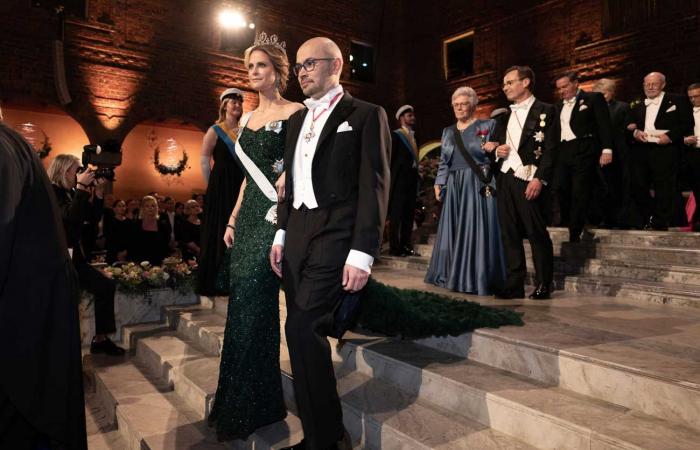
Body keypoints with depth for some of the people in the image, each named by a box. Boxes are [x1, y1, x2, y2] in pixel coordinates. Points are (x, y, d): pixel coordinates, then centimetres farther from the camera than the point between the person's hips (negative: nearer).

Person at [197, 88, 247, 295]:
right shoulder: (214, 131, 0)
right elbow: (204, 162, 0)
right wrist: (212, 186, 0)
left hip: (241, 187, 4)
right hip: (221, 188, -4)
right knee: (219, 232, 0)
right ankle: (214, 282, 9)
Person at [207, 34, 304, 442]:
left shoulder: (293, 113, -5)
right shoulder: (247, 119, 17)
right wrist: (233, 219, 15)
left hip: (274, 214, -8)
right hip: (248, 214, 8)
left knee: (253, 306, -7)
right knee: (244, 304, 11)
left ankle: (252, 407, 10)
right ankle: (238, 402, 27)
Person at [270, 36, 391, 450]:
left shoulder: (366, 115, -1)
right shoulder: (298, 119, 20)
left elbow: (374, 187, -8)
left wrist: (362, 254, -16)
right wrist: (281, 235, 13)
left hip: (335, 236, -7)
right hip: (297, 236, 7)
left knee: (304, 328, -15)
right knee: (300, 333, 8)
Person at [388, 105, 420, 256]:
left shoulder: (412, 136, 19)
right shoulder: (396, 135, -3)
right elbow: (390, 160, -7)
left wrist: (416, 179, 11)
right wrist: (392, 180, -13)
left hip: (411, 181, 7)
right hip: (399, 181, -7)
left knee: (409, 215, 7)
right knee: (396, 215, -5)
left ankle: (406, 246, 12)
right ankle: (394, 247, -3)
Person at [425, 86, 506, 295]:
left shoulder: (488, 126, 2)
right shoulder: (448, 131, 15)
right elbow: (443, 162, 15)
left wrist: (495, 147, -18)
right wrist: (439, 184, 5)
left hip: (479, 187, -5)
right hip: (454, 188, 5)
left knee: (476, 230, -5)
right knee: (452, 231, 7)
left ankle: (477, 279, 3)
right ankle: (454, 276, 17)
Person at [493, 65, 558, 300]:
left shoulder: (545, 111, 0)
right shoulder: (505, 114, 20)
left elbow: (550, 149, -8)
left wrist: (540, 179, -17)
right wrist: (498, 150, 3)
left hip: (529, 181, -6)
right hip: (506, 180, 6)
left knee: (537, 234, -2)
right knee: (510, 234, 6)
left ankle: (543, 286, 8)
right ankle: (514, 285, 12)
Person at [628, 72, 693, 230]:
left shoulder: (678, 101, 7)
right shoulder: (637, 107, 21)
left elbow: (687, 124, 0)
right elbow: (630, 128, 17)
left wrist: (670, 135, -15)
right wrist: (635, 132, -5)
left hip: (665, 152, -4)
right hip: (641, 153, 4)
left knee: (664, 190, -4)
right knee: (638, 187, 2)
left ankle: (660, 225, 2)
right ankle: (649, 220, 18)